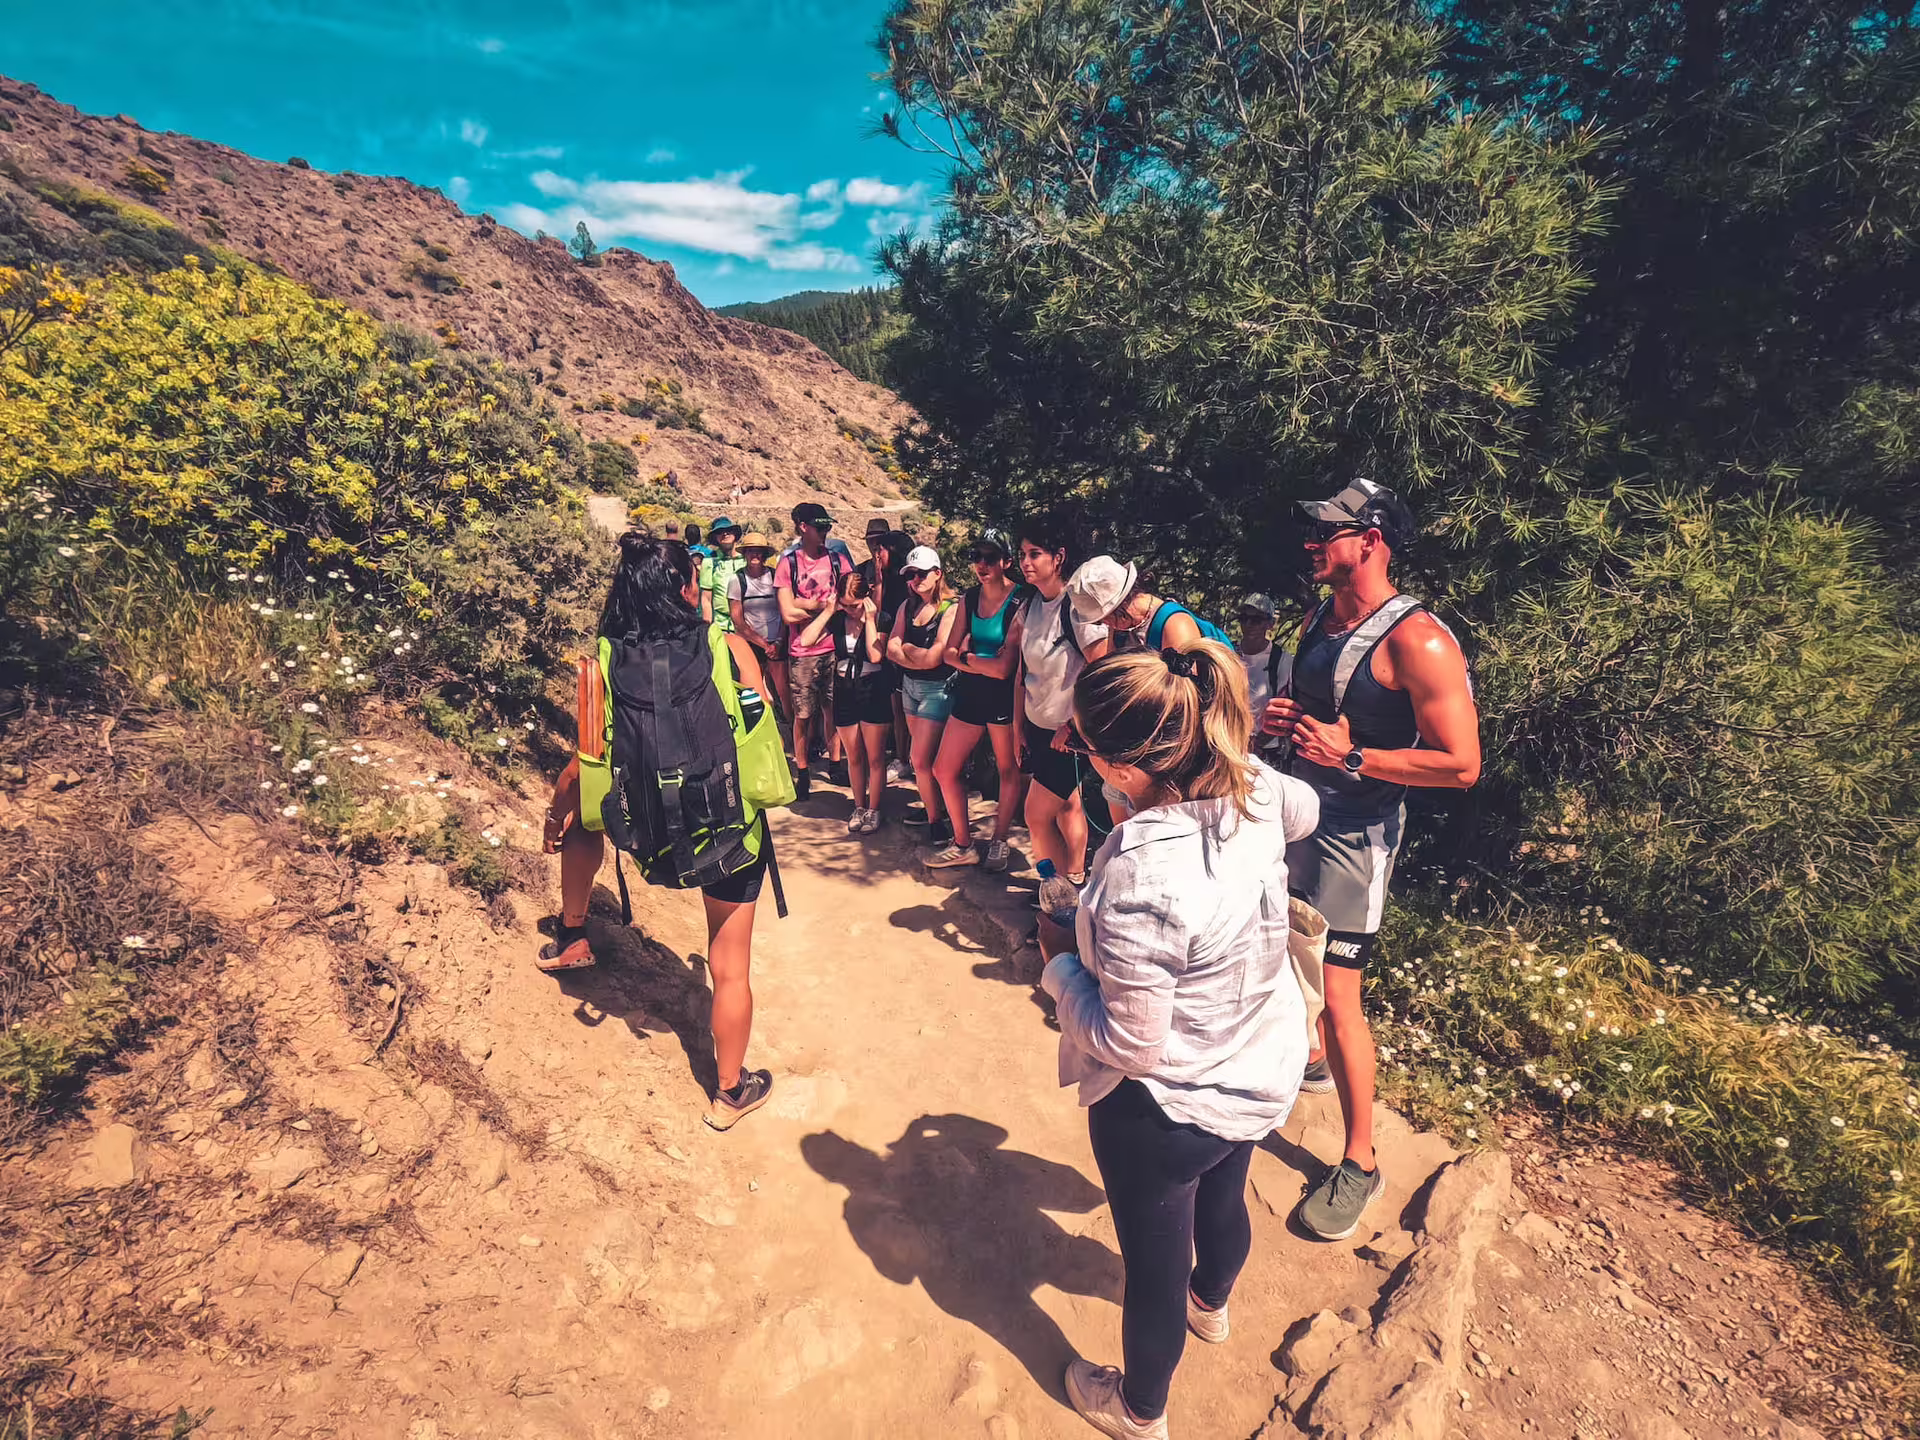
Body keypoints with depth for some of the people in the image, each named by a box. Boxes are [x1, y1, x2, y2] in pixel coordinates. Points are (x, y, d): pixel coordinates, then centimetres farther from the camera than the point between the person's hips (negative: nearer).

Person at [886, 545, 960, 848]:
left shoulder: (950, 609, -14)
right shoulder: (908, 606, 7)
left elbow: (935, 656, -19)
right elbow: (891, 649, 0)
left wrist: (907, 647, -3)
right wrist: (921, 658, -14)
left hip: (937, 689, -6)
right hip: (910, 685, 6)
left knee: (920, 759, -8)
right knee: (928, 756, 13)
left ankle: (935, 819, 8)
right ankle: (931, 807, 28)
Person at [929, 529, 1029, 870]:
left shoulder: (1020, 602, -15)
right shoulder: (969, 598, 5)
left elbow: (1004, 668, -20)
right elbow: (950, 652, 4)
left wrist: (966, 657, -6)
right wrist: (985, 662, -12)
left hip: (1004, 697, -6)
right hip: (970, 692, 7)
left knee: (1010, 770, 10)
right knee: (945, 770, 9)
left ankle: (998, 842, 31)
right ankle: (963, 845, 24)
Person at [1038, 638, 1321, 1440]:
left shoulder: (1139, 881, -40)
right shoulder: (1255, 789, -18)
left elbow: (1130, 1046, -28)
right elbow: (1307, 809, 9)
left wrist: (1060, 964, -14)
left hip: (1168, 1109, -7)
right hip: (1263, 1074, 7)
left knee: (1154, 1263, 21)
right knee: (1223, 1198, 35)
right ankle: (1211, 1305, 68)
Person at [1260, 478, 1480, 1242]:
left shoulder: (1416, 641, -20)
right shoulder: (1318, 620, 6)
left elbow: (1461, 764, -21)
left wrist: (1351, 756, -27)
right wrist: (1285, 718, -1)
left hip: (1355, 832, -8)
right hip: (1295, 811, 8)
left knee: (1337, 992, -5)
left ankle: (1360, 1163, 13)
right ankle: (1308, 1058, 50)